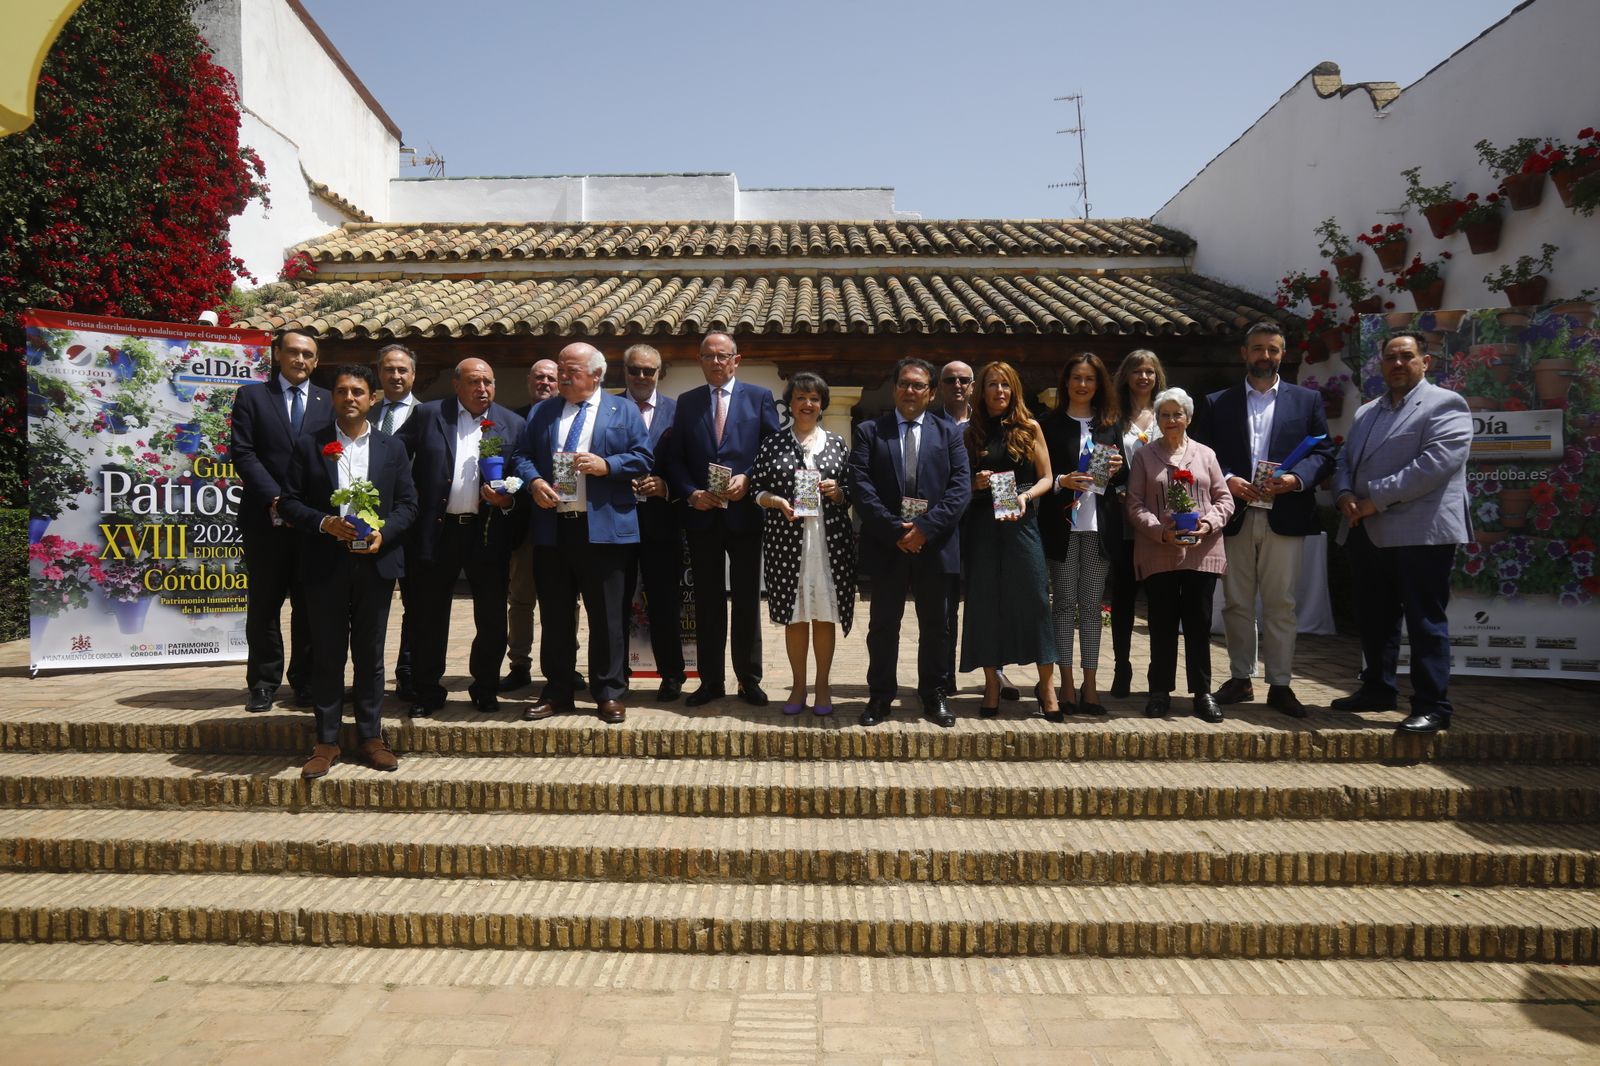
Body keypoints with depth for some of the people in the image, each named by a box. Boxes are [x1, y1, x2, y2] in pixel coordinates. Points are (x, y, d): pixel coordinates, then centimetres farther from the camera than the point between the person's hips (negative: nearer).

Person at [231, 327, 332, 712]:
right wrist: (276, 498, -13)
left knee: (310, 605, 6)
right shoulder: (251, 396, 7)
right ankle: (264, 681, 15)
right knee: (264, 604, 6)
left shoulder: (328, 402, 11)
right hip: (266, 518, -1)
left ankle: (305, 681, 16)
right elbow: (243, 452, -2)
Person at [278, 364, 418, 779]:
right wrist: (324, 523, -14)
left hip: (375, 563, 1)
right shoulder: (309, 445, 6)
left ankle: (371, 737, 17)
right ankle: (326, 741, 14)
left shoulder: (392, 448, 9)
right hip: (325, 565, -1)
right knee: (327, 655, 5)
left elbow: (408, 504, 6)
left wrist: (383, 533, -11)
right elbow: (290, 502, 3)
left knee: (370, 655, 8)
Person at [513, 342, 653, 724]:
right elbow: (523, 456, 12)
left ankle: (609, 694, 11)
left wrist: (605, 465, -15)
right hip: (552, 528, 4)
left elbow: (642, 459, 0)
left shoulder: (624, 410, 7)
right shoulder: (541, 413, 17)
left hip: (603, 529, -3)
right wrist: (534, 481, -8)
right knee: (555, 615, 10)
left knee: (606, 616, 1)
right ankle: (557, 692, 20)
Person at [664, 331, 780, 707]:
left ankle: (749, 680, 16)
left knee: (747, 600, 6)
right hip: (702, 516, 2)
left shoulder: (759, 397, 4)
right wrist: (691, 494, -8)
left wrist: (748, 480, -14)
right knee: (707, 601, 8)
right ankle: (711, 680, 17)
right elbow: (674, 459, 7)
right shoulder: (687, 402, 10)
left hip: (745, 513, -2)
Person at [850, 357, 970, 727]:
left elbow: (961, 486, -2)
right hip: (886, 544, -1)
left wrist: (925, 528, -13)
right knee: (883, 624, 6)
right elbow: (861, 487, -5)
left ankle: (933, 696, 21)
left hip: (934, 544, 1)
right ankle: (880, 697, 16)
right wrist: (895, 530, -14)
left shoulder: (948, 432, 8)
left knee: (934, 624, 10)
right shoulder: (869, 432, 6)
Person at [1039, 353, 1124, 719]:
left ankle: (1090, 685, 11)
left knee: (1092, 605, 6)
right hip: (1063, 523, -3)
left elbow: (1123, 478, 16)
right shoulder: (1050, 425, 3)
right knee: (1063, 603, 0)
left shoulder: (1110, 425, 13)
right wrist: (1061, 481, -18)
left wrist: (1116, 470, -6)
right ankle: (1067, 687, 5)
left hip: (1100, 524, 3)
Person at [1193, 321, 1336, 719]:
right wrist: (1227, 480, -13)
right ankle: (1240, 678, 17)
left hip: (1284, 515, -1)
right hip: (1235, 517, 1)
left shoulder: (1307, 400, 11)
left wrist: (1295, 479, -12)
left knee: (1280, 604, 1)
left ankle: (1281, 684, 7)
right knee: (1236, 603, 7)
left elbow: (1324, 452, 5)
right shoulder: (1216, 403, 10)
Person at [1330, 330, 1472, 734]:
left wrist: (1376, 499, -15)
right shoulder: (1366, 413, 21)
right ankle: (1377, 689, 27)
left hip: (1420, 533, -7)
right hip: (1367, 533, 7)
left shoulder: (1445, 405, -3)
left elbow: (1434, 465, -15)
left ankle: (1431, 706, 3)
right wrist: (1345, 495, -3)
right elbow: (1344, 461, 19)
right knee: (1373, 619, 14)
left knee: (1425, 622, -3)